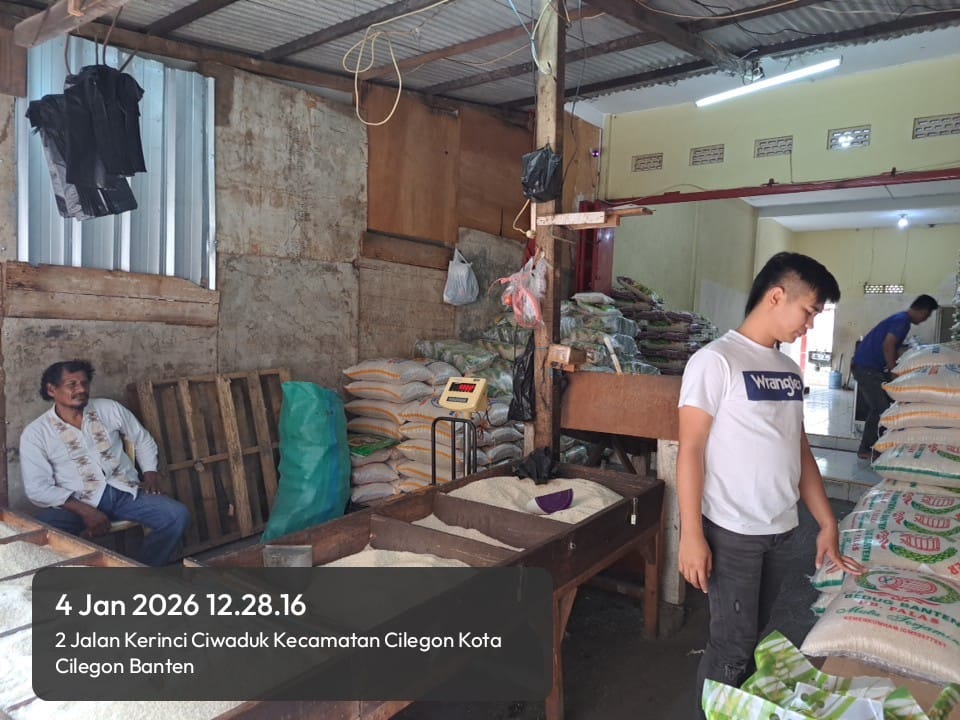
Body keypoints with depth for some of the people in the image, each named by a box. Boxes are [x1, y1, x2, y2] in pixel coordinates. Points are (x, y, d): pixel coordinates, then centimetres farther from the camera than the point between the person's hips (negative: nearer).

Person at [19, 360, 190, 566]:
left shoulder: (110, 409, 7)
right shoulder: (35, 433, -1)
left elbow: (143, 440, 21)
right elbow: (37, 488, -7)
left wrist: (150, 473, 4)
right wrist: (85, 511, -18)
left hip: (125, 492, 2)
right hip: (77, 503, -2)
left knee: (178, 515, -22)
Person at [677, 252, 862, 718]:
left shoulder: (789, 370, 10)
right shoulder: (716, 360, -14)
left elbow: (800, 450, 14)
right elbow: (690, 449, -16)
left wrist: (827, 523, 13)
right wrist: (691, 535, -18)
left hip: (781, 529, 7)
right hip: (732, 532, -7)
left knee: (752, 637, 19)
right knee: (732, 645, 4)